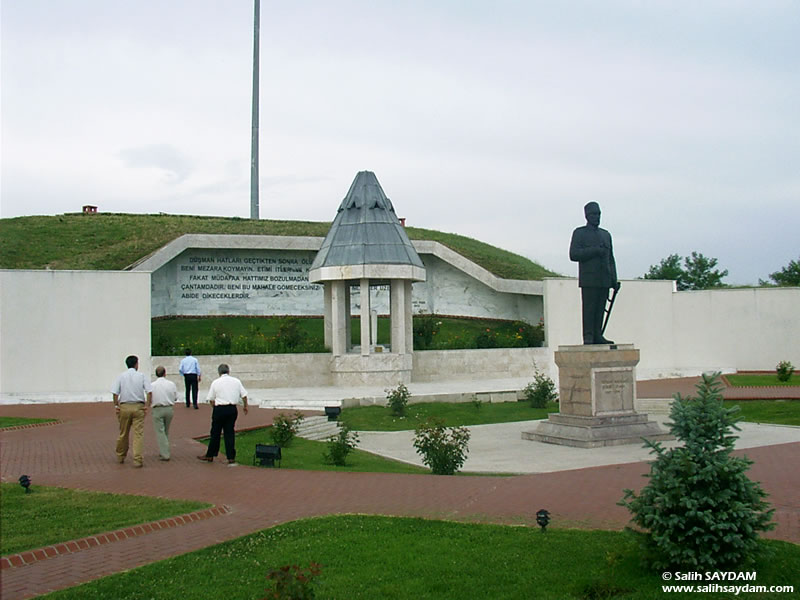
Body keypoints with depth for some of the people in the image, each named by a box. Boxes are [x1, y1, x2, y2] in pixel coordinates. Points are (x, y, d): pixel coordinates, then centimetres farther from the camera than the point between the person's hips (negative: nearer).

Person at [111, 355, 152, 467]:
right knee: (138, 434, -2)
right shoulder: (142, 376, 1)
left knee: (123, 433, 15)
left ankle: (120, 457, 31)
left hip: (124, 407, 2)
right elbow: (149, 392, -7)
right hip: (138, 407, -2)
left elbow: (115, 393, -5)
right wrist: (147, 405, -1)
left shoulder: (121, 377, 2)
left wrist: (116, 406, 2)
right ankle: (138, 459, -7)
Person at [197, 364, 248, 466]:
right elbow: (244, 395, 5)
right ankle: (231, 458, 5)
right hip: (232, 409, 3)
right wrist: (245, 406, 19)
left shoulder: (215, 382, -2)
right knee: (229, 433, 6)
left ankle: (210, 456, 20)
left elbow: (211, 399, 1)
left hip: (219, 409, -2)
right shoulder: (236, 381, 4)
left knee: (215, 433, 8)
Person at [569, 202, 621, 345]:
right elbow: (573, 254, -7)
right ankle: (588, 337, -7)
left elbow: (611, 259, 22)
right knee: (588, 308, -8)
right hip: (588, 280, -5)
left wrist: (614, 279, 13)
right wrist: (595, 251, -12)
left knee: (601, 308, 0)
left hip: (604, 280, 5)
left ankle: (598, 335, 3)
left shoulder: (606, 234, 22)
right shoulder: (579, 233, 7)